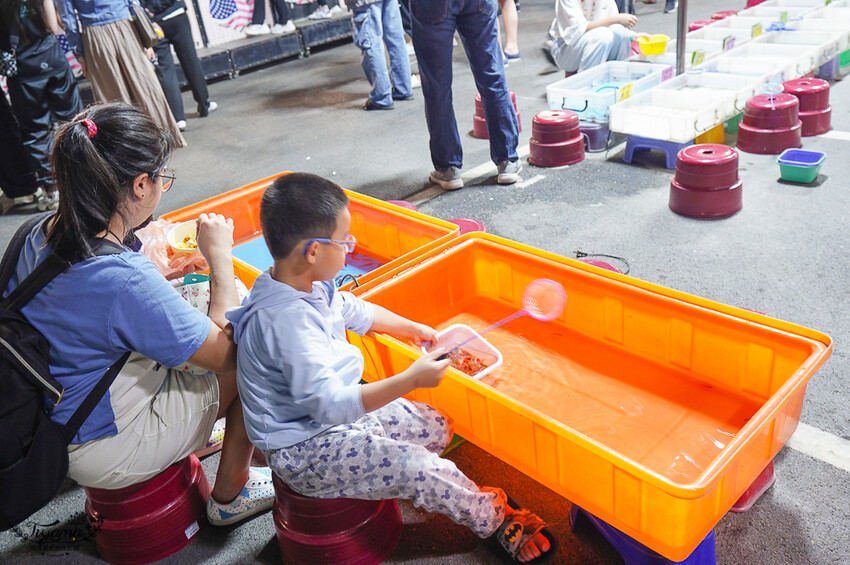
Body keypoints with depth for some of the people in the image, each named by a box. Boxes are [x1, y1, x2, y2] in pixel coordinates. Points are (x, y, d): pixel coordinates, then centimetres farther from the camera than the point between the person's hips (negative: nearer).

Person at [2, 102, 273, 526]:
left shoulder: (41, 234, -8)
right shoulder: (125, 279, -34)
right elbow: (225, 354, -23)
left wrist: (157, 272, 6)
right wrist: (220, 257, -16)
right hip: (104, 452, -8)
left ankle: (197, 438, 35)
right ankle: (228, 497, 18)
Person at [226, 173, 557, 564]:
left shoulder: (307, 288, -1)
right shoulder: (287, 320, -33)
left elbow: (355, 311, 18)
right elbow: (329, 403, -36)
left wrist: (412, 328, 27)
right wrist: (411, 380, -36)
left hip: (339, 412, 10)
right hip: (303, 452, -10)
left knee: (436, 428, 6)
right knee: (420, 468, -17)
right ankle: (496, 520, 7)